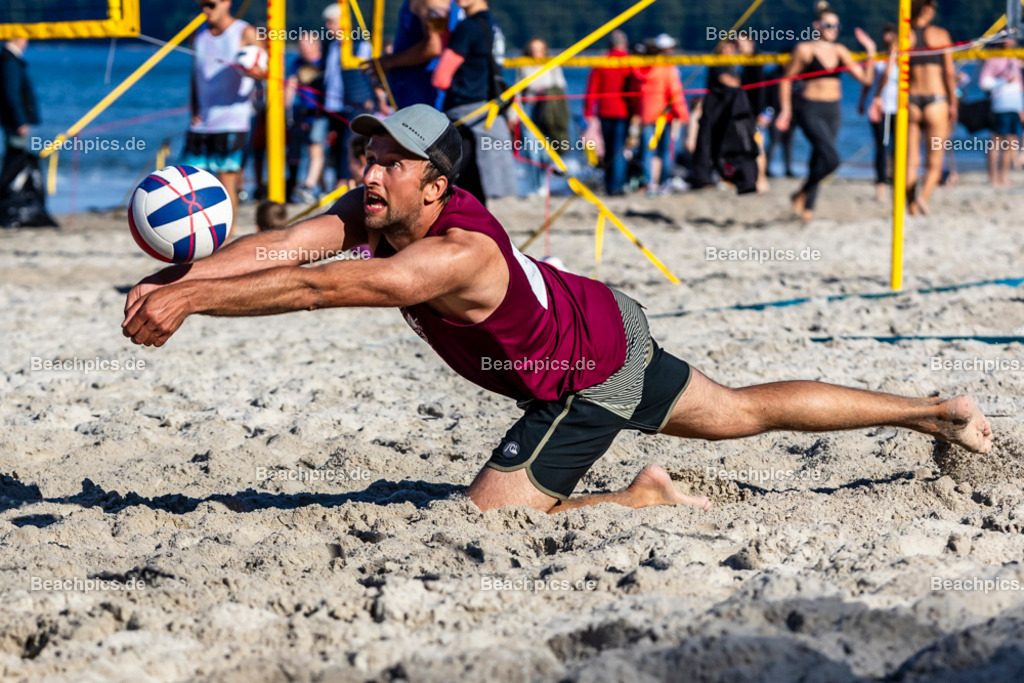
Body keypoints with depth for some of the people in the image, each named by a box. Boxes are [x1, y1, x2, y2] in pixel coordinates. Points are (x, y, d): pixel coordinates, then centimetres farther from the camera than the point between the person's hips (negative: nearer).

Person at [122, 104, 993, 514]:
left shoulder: (455, 255, -38)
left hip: (591, 378, -8)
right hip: (605, 331, 8)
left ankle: (644, 500, 3)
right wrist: (173, 279, -40)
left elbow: (313, 288, -49)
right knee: (743, 412, 23)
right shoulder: (377, 210, -15)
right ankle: (934, 412, 35)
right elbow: (280, 245, -26)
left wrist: (189, 301, -54)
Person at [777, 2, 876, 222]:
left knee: (820, 159, 8)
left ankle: (807, 207, 18)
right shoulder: (805, 50, -6)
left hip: (833, 112, 6)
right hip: (810, 110, -6)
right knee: (831, 158, -18)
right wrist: (786, 110, -5)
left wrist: (870, 53, -3)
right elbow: (786, 79, 0)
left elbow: (865, 78, 9)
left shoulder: (840, 51, 9)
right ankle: (802, 193, 2)